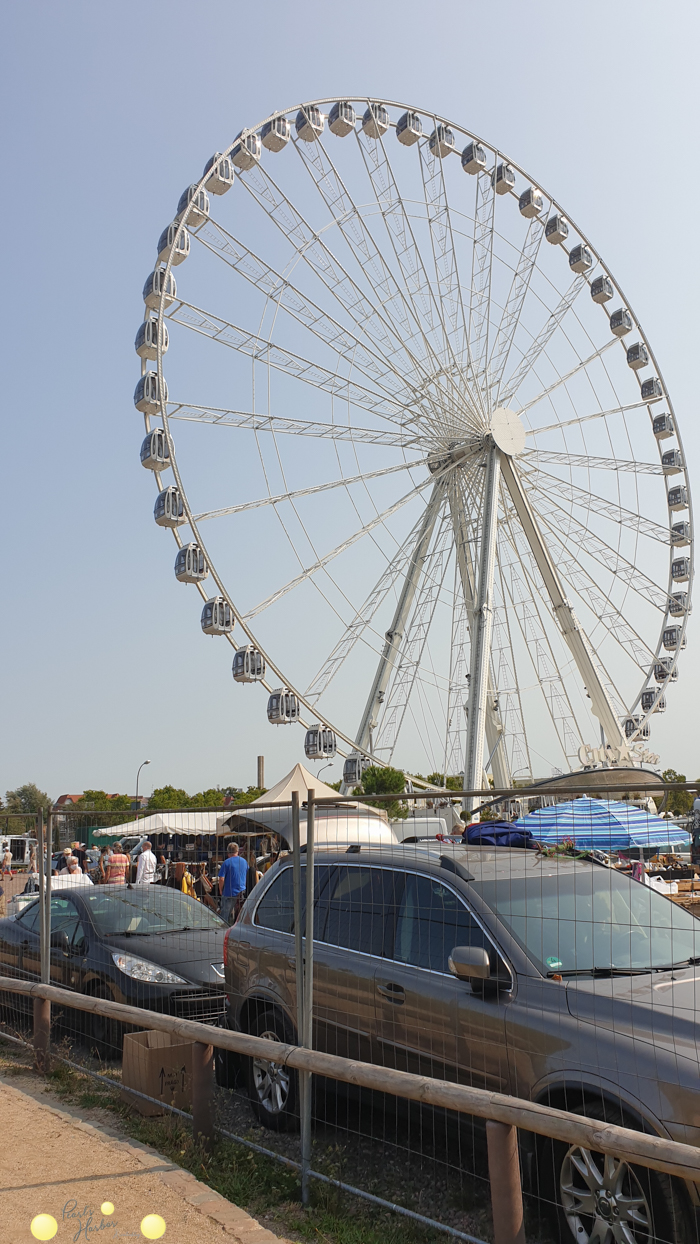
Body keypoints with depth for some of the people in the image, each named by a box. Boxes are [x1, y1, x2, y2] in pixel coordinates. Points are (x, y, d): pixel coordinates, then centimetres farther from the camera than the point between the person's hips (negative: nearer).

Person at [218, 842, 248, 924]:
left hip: (229, 892, -5)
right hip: (242, 892, 5)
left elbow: (221, 879, -13)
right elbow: (247, 877, 17)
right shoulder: (244, 861, 6)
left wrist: (221, 890, 1)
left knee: (224, 915, 1)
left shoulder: (227, 862, -10)